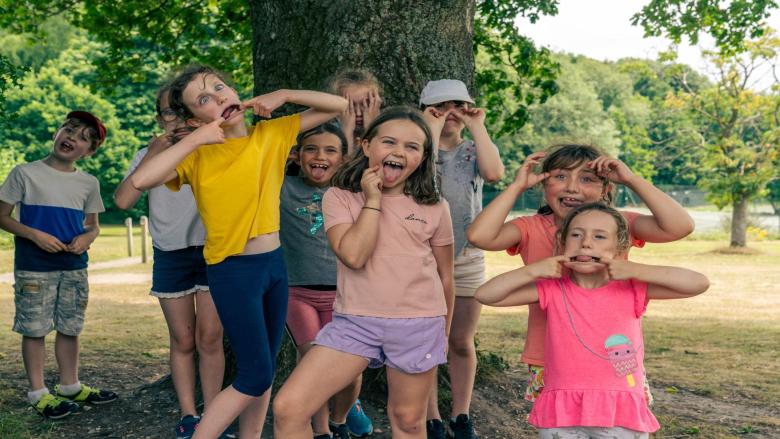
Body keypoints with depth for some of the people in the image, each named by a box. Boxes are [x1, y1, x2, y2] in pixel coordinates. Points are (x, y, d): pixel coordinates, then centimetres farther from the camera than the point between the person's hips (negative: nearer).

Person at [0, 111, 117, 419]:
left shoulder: (88, 184, 7)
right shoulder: (25, 173, -4)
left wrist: (86, 238, -7)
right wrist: (35, 235, -17)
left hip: (74, 267, 4)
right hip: (33, 267, -4)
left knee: (70, 328, 12)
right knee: (35, 328, 1)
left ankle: (70, 386, 26)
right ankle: (38, 393, 13)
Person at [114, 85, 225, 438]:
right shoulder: (149, 155, 4)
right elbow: (123, 200, -9)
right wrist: (156, 151, -13)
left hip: (211, 250, -1)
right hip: (170, 255, 1)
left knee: (209, 338, -3)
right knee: (182, 341, 7)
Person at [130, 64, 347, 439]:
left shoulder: (272, 134, 2)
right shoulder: (197, 155, -9)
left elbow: (339, 106, 7)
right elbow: (141, 180, -27)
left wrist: (284, 95, -6)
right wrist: (197, 139, -22)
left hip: (275, 265, 5)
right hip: (232, 271, -5)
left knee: (263, 372, 13)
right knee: (256, 376, -5)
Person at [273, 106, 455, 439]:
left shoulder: (434, 208, 2)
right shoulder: (339, 197, -1)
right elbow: (353, 255, -16)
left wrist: (443, 330, 19)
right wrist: (372, 200, -11)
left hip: (418, 324, 1)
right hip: (355, 322, 0)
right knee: (287, 408, -11)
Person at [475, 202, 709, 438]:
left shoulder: (632, 290, 0)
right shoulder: (552, 291, 2)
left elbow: (699, 283, -9)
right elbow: (485, 295, -1)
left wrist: (636, 270, -14)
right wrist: (532, 270, -11)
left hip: (621, 418, 0)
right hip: (561, 417, 1)